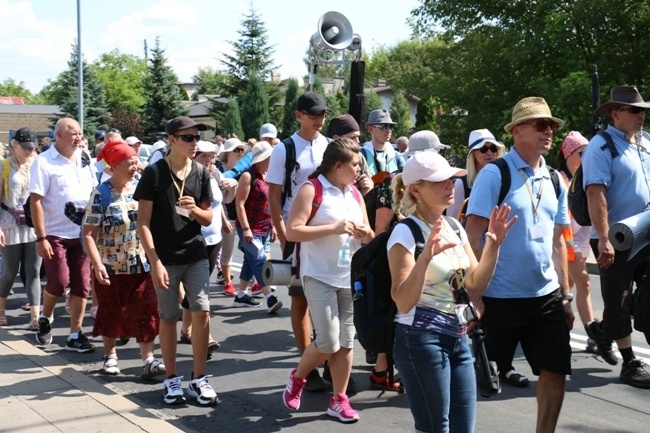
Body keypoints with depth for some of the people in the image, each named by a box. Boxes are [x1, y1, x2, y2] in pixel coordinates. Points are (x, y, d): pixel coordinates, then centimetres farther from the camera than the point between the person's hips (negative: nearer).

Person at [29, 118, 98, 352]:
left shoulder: (83, 161, 8)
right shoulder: (44, 162, -9)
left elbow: (95, 193, 16)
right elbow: (35, 201, -12)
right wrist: (41, 238, -16)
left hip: (83, 234, 5)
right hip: (55, 235, -5)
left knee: (81, 285, 3)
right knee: (59, 282, -8)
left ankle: (75, 335, 12)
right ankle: (45, 318, 22)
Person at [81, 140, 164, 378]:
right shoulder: (101, 194, -11)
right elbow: (88, 233, -14)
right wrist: (97, 264, -24)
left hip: (143, 265, 3)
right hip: (112, 266, -3)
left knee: (146, 312, -2)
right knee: (112, 313, 11)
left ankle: (148, 360, -1)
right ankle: (110, 356, 28)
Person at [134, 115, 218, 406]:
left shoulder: (201, 173, 5)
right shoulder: (154, 173, -7)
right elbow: (143, 222, -8)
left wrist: (195, 210, -12)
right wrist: (155, 263, -15)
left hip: (195, 255, 3)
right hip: (165, 258, -3)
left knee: (202, 312, -5)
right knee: (168, 317, 6)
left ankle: (199, 379, 7)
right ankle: (171, 379, 20)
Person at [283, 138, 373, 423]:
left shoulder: (355, 193, 11)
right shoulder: (311, 190, -9)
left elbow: (368, 236, 17)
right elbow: (292, 232, -16)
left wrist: (365, 233, -8)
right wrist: (332, 228, -21)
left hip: (350, 277, 6)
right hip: (319, 277, -6)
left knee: (346, 341, 6)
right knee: (328, 342, -10)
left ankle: (338, 400, 18)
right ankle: (297, 377, 18)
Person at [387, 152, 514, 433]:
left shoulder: (455, 228, 10)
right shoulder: (406, 233, -12)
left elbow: (475, 286, 11)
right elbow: (403, 302, -20)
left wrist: (493, 245, -1)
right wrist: (425, 258, -33)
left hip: (458, 338, 8)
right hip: (422, 339, -7)